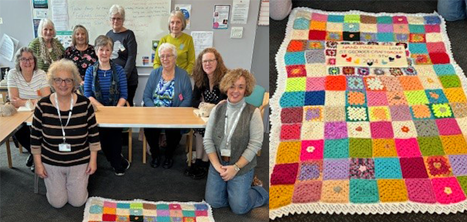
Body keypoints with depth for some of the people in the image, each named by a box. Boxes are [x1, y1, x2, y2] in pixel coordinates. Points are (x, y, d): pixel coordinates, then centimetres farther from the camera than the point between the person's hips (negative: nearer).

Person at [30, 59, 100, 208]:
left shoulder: (84, 104, -14)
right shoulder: (43, 105, -13)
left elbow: (93, 134, -4)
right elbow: (35, 137, -2)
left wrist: (93, 160, -3)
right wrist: (38, 163, -1)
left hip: (80, 162, 0)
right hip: (51, 162, 0)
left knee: (78, 202, 8)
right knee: (57, 203, 8)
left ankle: (78, 183, 39)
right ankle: (55, 184, 39)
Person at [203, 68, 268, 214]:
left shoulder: (253, 112, -12)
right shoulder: (217, 110, -1)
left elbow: (255, 144, -14)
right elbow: (208, 140, 0)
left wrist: (236, 167, -16)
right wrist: (217, 165, -10)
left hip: (241, 167, -4)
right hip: (218, 164, 4)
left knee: (239, 207, -4)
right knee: (213, 202, 3)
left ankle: (261, 194, 25)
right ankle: (230, 188, 32)